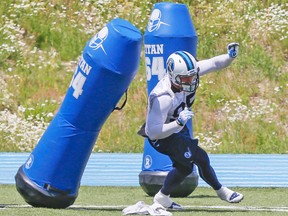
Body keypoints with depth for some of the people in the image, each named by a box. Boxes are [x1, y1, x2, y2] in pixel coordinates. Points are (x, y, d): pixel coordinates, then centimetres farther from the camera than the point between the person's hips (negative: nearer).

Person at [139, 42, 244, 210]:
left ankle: (162, 197, 38)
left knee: (184, 167, 19)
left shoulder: (188, 72, -20)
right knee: (200, 158, -13)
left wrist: (231, 56, -31)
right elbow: (154, 132, -40)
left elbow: (214, 64, -12)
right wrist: (179, 122, -48)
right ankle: (221, 191, 9)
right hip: (161, 137, -8)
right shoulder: (162, 98, -40)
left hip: (178, 129, 8)